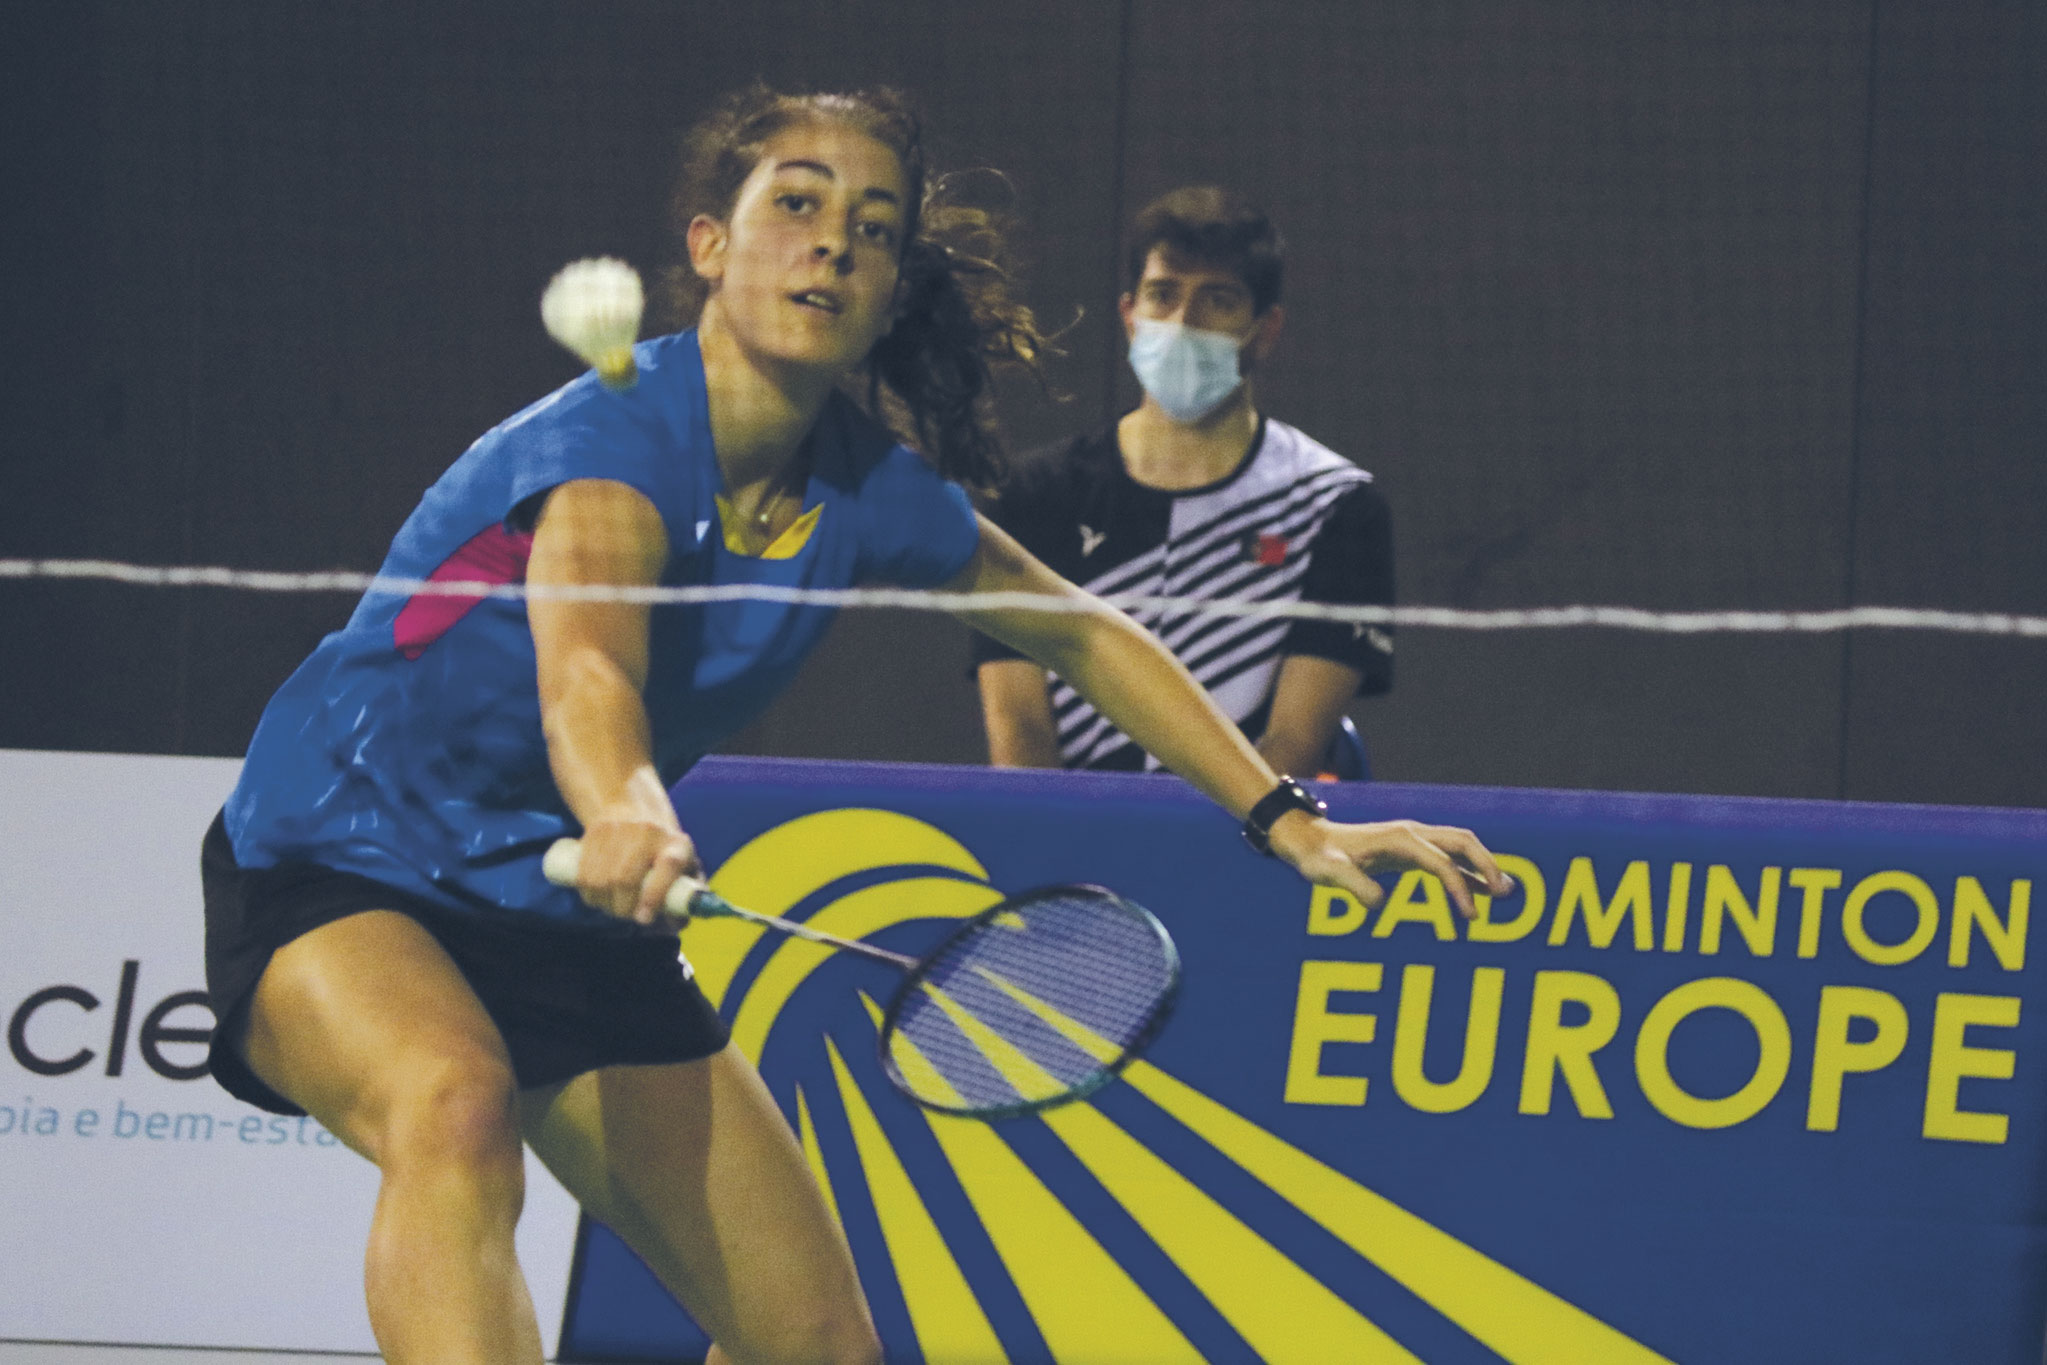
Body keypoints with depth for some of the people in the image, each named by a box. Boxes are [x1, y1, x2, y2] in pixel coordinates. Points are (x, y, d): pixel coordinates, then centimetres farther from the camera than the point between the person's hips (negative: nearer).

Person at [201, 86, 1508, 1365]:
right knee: (457, 1110, -42)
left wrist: (1291, 822, 11)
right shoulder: (620, 444, -25)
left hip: (572, 924, 8)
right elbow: (582, 670, -45)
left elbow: (1082, 634, 15)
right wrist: (626, 812, -67)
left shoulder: (870, 497, -4)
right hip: (342, 874, -7)